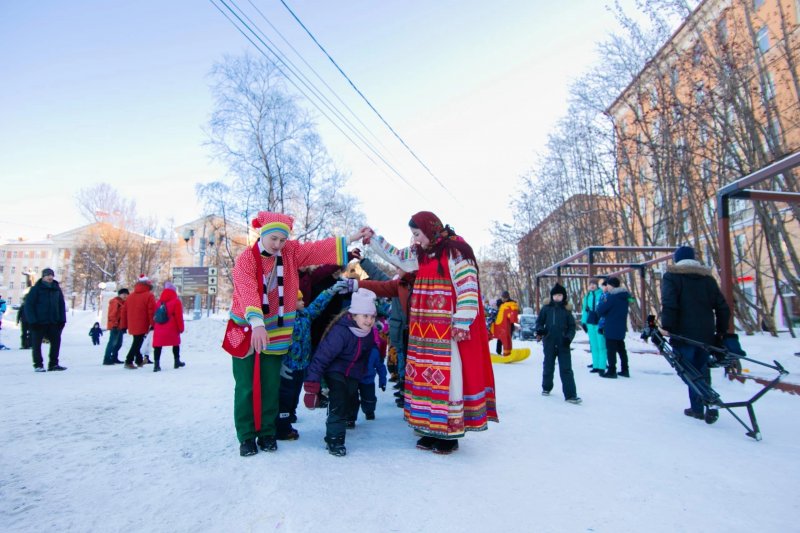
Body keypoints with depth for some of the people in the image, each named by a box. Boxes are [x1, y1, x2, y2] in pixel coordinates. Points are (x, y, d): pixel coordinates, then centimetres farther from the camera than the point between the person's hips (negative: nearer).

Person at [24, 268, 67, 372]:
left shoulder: (56, 289, 9)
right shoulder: (36, 289, -4)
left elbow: (62, 305, 12)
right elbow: (29, 305, -7)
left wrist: (62, 320, 4)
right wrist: (32, 320, -14)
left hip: (53, 322, 4)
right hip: (38, 323, -4)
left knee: (56, 342, 5)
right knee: (37, 344, 5)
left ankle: (53, 364, 15)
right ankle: (38, 365, 15)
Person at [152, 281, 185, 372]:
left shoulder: (159, 301, 10)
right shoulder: (176, 301, -7)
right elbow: (179, 316, -10)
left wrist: (154, 326, 17)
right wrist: (181, 328, -2)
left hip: (159, 328, 3)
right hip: (172, 329, -3)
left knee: (157, 345, 2)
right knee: (176, 343, 15)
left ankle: (156, 364, -8)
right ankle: (177, 361, 22)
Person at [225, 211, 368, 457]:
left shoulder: (290, 252, -2)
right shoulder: (245, 259, -16)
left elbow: (318, 249, -5)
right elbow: (248, 291, -30)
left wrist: (350, 240, -10)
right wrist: (257, 324, -44)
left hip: (275, 331, 3)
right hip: (246, 330, -3)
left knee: (270, 386, 8)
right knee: (246, 386, 3)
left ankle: (266, 433, 24)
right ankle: (247, 436, 19)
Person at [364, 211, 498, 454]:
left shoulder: (455, 251, -10)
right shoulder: (421, 254, 14)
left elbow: (467, 288, -15)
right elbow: (397, 256, 28)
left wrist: (462, 324, -19)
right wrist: (373, 239, 24)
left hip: (448, 330, -8)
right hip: (425, 329, 8)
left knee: (447, 376, -4)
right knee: (427, 375, 9)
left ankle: (450, 433, 9)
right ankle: (433, 428, 20)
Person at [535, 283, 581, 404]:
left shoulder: (567, 310, 1)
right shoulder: (546, 308, 1)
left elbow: (572, 326, 5)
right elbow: (539, 321, 7)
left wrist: (569, 337, -11)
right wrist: (539, 330, -13)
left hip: (563, 344, -1)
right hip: (549, 342, 1)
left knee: (566, 369, -3)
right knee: (548, 366, 15)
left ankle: (570, 394, -1)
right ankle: (546, 387, 34)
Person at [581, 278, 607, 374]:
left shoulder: (602, 295, -7)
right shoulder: (587, 296, 11)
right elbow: (584, 309, 17)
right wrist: (583, 322, 12)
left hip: (599, 322, -6)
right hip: (590, 322, 6)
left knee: (601, 345, -3)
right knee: (594, 346, 11)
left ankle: (602, 366, 2)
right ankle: (596, 365, 17)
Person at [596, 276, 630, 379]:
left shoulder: (611, 296, -18)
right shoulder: (625, 296, 9)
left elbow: (600, 310, -16)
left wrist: (601, 301, 1)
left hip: (611, 328, -8)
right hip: (621, 327, 8)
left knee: (611, 350, -1)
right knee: (621, 348, 16)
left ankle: (612, 371, 2)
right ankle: (625, 370, 22)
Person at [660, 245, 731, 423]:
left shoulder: (671, 276, -3)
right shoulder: (708, 278, 13)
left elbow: (669, 303, -19)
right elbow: (723, 307, 11)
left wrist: (667, 326, -16)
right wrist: (721, 332, 18)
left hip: (684, 334, -5)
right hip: (706, 334, 5)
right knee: (702, 370, 17)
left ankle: (698, 408, 0)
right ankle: (709, 405, 10)